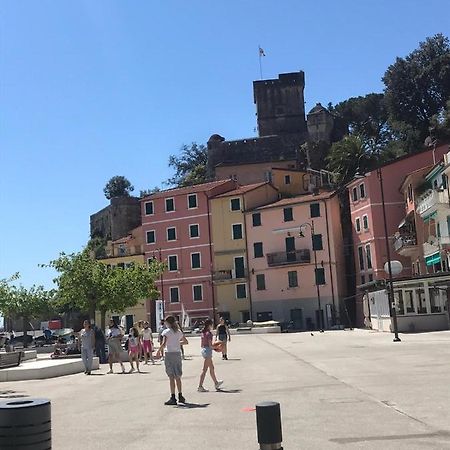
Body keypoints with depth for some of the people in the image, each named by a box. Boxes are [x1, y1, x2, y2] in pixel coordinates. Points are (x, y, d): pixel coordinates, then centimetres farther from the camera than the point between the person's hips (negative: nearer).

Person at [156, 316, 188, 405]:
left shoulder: (166, 332, -7)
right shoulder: (178, 332, 10)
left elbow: (164, 344, -20)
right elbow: (186, 342, 19)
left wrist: (159, 351, -8)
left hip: (169, 354, -5)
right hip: (178, 354, 5)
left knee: (171, 377, -3)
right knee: (177, 377, 15)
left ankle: (173, 398, -2)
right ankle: (180, 396, 19)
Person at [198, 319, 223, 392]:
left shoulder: (203, 333, 10)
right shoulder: (209, 333, -15)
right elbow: (210, 345, -18)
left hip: (203, 350, 9)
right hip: (208, 351, -9)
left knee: (212, 368, 17)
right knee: (205, 369, -2)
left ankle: (216, 383, 25)